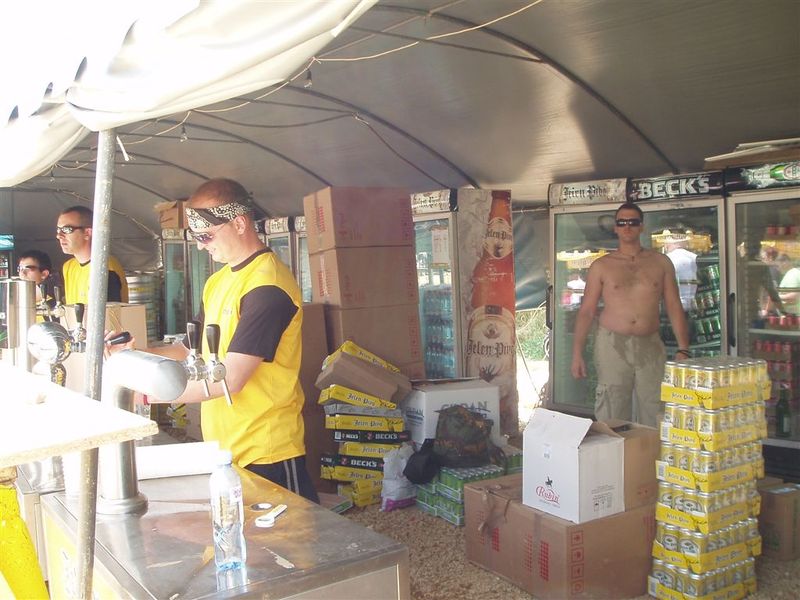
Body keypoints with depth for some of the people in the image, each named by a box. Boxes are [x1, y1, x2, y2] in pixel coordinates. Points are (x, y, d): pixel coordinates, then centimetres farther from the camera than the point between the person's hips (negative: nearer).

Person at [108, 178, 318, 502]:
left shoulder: (268, 287, -18)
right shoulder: (217, 282, 12)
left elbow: (230, 378, -22)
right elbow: (201, 349, 15)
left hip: (266, 452, -8)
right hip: (221, 446, 9)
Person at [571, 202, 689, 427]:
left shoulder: (661, 263, 10)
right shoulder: (601, 266, 5)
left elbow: (674, 308, 9)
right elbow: (586, 311, 4)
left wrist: (683, 349, 0)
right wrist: (577, 353, -2)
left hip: (650, 347, 2)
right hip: (612, 346, -1)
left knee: (656, 414, 2)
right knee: (611, 417, -2)